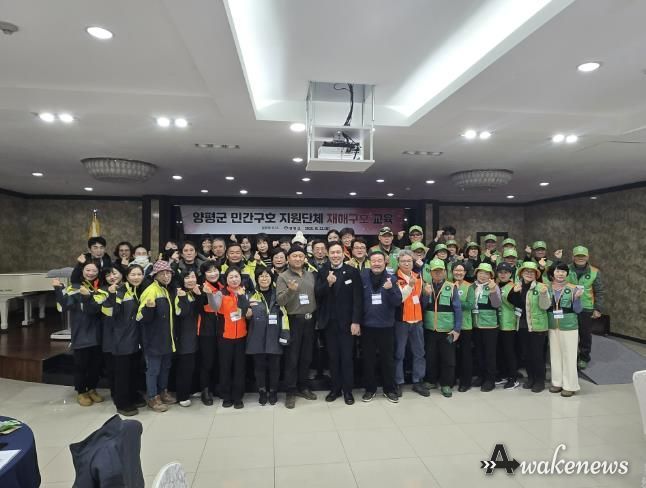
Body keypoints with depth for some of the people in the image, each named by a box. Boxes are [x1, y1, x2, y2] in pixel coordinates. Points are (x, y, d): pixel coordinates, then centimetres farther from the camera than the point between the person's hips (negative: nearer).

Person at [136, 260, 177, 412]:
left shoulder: (167, 291, 8)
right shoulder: (151, 290, -18)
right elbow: (142, 318, -25)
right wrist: (149, 307, -42)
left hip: (166, 337, 8)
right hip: (154, 339, -8)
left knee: (165, 366, 19)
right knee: (153, 369, 4)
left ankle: (163, 392, 33)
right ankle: (152, 398, 17)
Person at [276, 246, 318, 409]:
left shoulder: (311, 275, 7)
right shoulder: (283, 277, -6)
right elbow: (280, 300, -16)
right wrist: (290, 290, -32)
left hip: (309, 319, 4)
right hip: (293, 320, -4)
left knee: (306, 356, 14)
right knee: (292, 358, 3)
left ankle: (303, 387, 28)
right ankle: (291, 391, 13)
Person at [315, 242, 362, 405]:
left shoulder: (352, 272, -4)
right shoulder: (322, 272, 4)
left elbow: (358, 298, -7)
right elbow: (317, 294, -4)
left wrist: (356, 321, -12)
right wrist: (328, 283, -22)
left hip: (346, 321, -2)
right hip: (329, 321, 3)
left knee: (347, 356, 5)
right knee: (333, 357, 11)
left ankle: (347, 390, 18)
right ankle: (335, 388, 24)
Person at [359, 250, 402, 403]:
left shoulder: (391, 279, -2)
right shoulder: (363, 277, -4)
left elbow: (398, 302, -6)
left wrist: (390, 289, -24)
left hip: (386, 326, 0)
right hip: (367, 325, 0)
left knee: (388, 359, 11)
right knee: (368, 359, 10)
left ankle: (389, 389, 26)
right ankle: (370, 388, 25)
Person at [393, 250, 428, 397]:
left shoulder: (418, 277, 10)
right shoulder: (395, 278, -9)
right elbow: (398, 298, -21)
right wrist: (410, 286, -29)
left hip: (417, 319, 6)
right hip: (401, 320, -5)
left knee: (419, 352, 10)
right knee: (399, 353, 3)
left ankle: (418, 381, 21)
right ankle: (398, 383, 14)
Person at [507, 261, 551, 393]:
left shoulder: (540, 287, -8)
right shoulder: (517, 287, 6)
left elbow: (545, 306, -12)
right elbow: (511, 303, 5)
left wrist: (543, 293, -29)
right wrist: (514, 292, -12)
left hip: (537, 326, -5)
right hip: (522, 326, 5)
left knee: (537, 354, 3)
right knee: (525, 353, 14)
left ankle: (540, 380, 18)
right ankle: (530, 378, 30)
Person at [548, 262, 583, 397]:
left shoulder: (573, 289, -5)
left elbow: (578, 310, -3)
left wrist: (577, 298, -18)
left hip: (569, 327, -3)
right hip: (552, 326, 3)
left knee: (569, 355, 3)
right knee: (555, 354, 12)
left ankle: (570, 385, 14)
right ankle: (557, 382, 25)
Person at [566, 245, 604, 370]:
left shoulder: (594, 272, -3)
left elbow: (600, 292, 0)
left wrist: (598, 309, -4)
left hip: (587, 309, 0)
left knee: (585, 335, 10)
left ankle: (584, 358, 27)